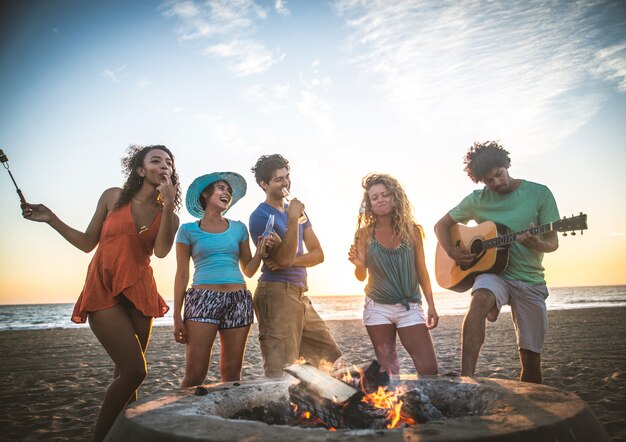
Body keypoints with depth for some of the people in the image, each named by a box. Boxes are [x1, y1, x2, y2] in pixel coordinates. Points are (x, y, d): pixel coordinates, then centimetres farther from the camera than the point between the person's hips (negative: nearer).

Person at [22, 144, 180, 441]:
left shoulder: (168, 214, 7)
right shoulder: (113, 197, 1)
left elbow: (161, 251, -13)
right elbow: (87, 243, 8)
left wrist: (168, 204, -17)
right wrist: (51, 219, 0)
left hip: (139, 294, 4)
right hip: (104, 291, -3)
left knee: (125, 373, 8)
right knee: (134, 371, -14)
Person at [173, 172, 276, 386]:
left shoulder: (238, 228, 15)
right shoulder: (188, 230, 8)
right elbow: (182, 274, 5)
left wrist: (260, 253, -3)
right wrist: (177, 316, -2)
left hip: (238, 301, 3)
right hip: (202, 299, -3)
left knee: (232, 374, 4)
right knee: (194, 375, -9)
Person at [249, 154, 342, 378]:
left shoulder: (297, 210, 15)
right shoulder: (260, 216, -8)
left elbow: (318, 254, 6)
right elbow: (284, 258, -18)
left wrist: (291, 261, -11)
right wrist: (293, 220, -20)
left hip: (300, 295, 8)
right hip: (276, 293, -8)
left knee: (332, 360, 14)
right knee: (280, 373, -6)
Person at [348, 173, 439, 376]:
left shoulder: (411, 230, -2)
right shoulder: (365, 233, -3)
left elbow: (422, 272, 4)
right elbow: (361, 276, 1)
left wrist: (431, 305, 0)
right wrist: (358, 264, -21)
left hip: (410, 307, 0)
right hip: (378, 308, 0)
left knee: (429, 368, -3)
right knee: (387, 368, 10)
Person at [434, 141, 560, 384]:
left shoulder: (539, 193, 0)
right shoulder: (478, 200, 2)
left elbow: (553, 242, -1)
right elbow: (441, 225, 11)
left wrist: (537, 244, -25)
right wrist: (452, 252, -7)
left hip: (530, 280, 1)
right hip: (493, 271, -1)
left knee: (531, 357, 2)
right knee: (479, 301, -37)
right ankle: (466, 380, -42)